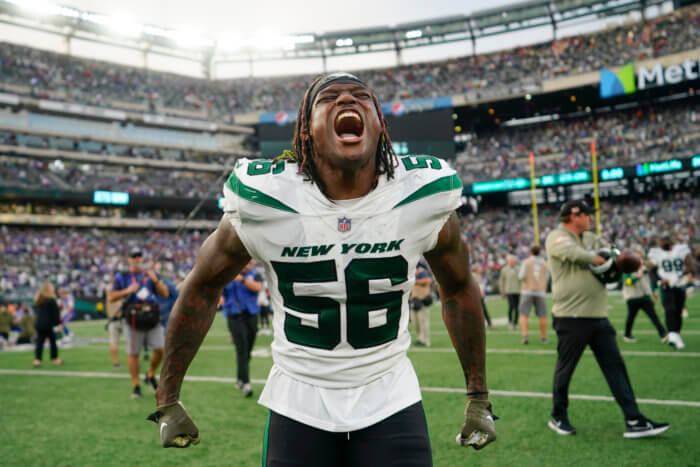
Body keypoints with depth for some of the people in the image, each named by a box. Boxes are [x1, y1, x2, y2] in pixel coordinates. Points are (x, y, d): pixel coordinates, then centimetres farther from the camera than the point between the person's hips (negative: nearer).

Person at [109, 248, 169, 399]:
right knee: (133, 354, 0)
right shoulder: (121, 277, 7)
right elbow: (111, 297, 0)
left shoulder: (150, 274, 14)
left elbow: (164, 294, 8)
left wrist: (156, 280, -7)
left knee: (160, 350, -3)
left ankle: (150, 375, 20)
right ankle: (135, 386, 10)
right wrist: (127, 291, -14)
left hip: (152, 318, 2)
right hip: (133, 319, -2)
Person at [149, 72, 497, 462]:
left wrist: (479, 397, 9)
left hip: (390, 400, 1)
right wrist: (168, 400, 5)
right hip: (298, 403, 0)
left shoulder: (425, 198, -12)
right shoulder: (261, 203, -15)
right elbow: (203, 287, 1)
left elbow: (459, 288, 5)